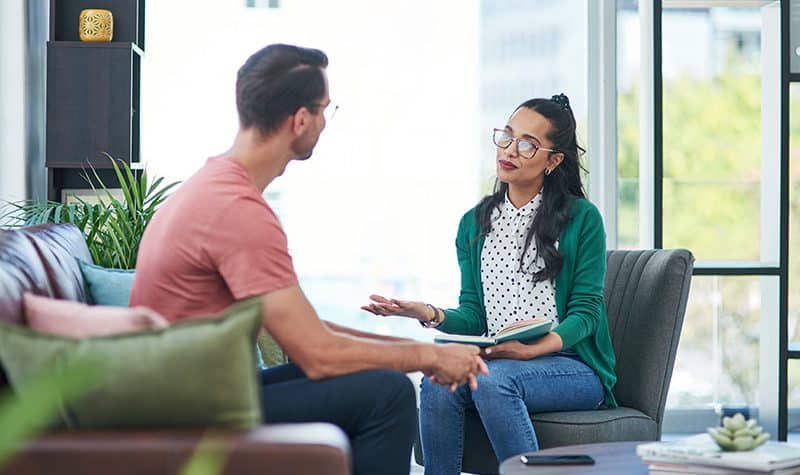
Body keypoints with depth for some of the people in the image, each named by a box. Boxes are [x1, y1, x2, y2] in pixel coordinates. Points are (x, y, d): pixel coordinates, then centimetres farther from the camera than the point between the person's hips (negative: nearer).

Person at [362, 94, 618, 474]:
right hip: (495, 359, 4)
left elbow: (586, 311, -4)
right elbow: (474, 317, 9)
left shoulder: (582, 218, 1)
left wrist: (533, 349, -23)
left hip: (573, 366, -3)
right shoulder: (474, 224, 14)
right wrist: (430, 314, -14)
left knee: (492, 379, -34)